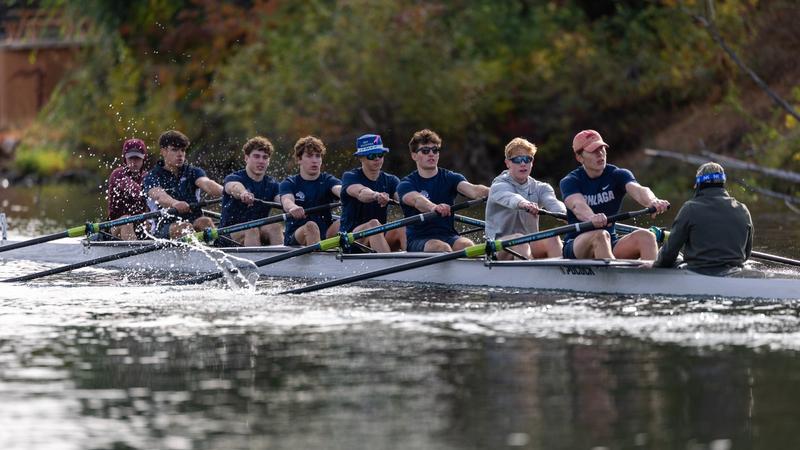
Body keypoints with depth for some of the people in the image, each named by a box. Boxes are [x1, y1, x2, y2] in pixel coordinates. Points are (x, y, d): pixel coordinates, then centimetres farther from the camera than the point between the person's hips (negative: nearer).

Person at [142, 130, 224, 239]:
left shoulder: (193, 172, 14)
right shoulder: (151, 178, 4)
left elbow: (206, 184, -9)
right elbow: (159, 195, -19)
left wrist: (223, 191, -35)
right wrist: (174, 203, -44)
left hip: (194, 223, 2)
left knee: (205, 222, -30)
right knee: (183, 227, -33)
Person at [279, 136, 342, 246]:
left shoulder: (327, 181, 11)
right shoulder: (289, 184, 6)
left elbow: (339, 189, -12)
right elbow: (286, 201, -16)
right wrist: (293, 208, -43)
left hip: (325, 235, 2)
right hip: (294, 239, -2)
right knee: (311, 226, -33)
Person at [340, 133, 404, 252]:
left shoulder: (390, 180, 11)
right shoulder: (349, 177, -2)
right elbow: (360, 193, -26)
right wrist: (376, 195, -50)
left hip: (381, 237, 4)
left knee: (402, 228, -26)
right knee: (373, 224, -34)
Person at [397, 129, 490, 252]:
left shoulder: (450, 178, 11)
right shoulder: (406, 184, 2)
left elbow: (472, 190, -10)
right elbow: (416, 200, -21)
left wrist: (490, 192, -34)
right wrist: (433, 207, -46)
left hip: (448, 236, 2)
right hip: (418, 241, -2)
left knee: (466, 245, -30)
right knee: (441, 248, -34)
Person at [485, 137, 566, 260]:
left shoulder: (540, 188, 9)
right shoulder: (499, 186, -3)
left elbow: (551, 201, -15)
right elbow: (508, 197, -29)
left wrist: (562, 213, -40)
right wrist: (523, 204, -54)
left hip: (530, 245, 4)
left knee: (552, 237, -25)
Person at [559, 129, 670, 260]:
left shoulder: (618, 175, 5)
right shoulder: (569, 182, -3)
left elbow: (637, 189, -17)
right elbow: (577, 205, -26)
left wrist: (652, 201, -43)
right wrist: (592, 218, -51)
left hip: (611, 245, 3)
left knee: (645, 236, -23)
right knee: (600, 235, -35)